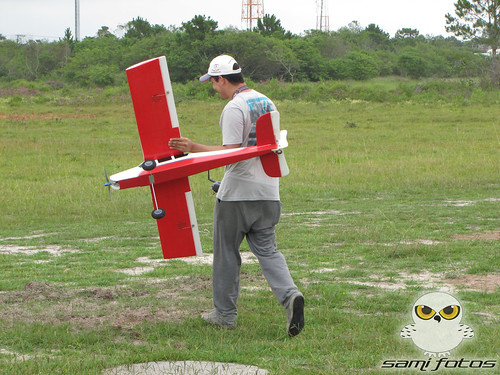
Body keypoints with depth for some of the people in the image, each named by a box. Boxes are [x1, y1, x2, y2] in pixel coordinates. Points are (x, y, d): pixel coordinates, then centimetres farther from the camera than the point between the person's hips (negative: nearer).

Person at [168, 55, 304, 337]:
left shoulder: (235, 108, -14)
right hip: (267, 192, 7)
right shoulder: (267, 103, 12)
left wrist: (194, 148, -18)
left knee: (227, 253, 7)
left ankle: (225, 314, 14)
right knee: (267, 250, 7)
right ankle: (290, 295, -17)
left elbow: (232, 153, -20)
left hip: (237, 192, -7)